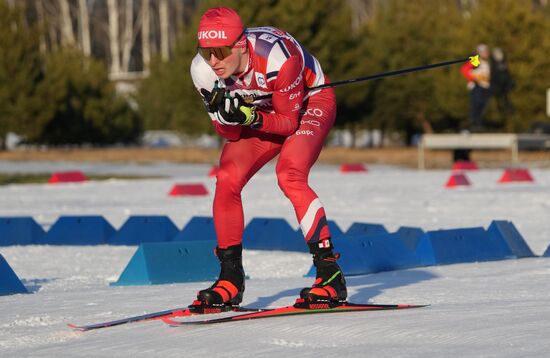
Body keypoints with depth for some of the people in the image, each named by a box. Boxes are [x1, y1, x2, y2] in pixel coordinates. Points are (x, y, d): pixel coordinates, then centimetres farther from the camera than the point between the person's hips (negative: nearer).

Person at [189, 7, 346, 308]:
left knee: (289, 175, -29)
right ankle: (230, 280, 0)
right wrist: (225, 115, -35)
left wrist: (250, 118, -41)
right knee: (226, 181, -13)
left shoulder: (276, 57, -38)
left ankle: (330, 274, -24)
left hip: (309, 102, -5)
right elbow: (231, 134, -13)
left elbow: (289, 122, -25)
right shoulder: (204, 71, -23)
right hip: (263, 111, 5)